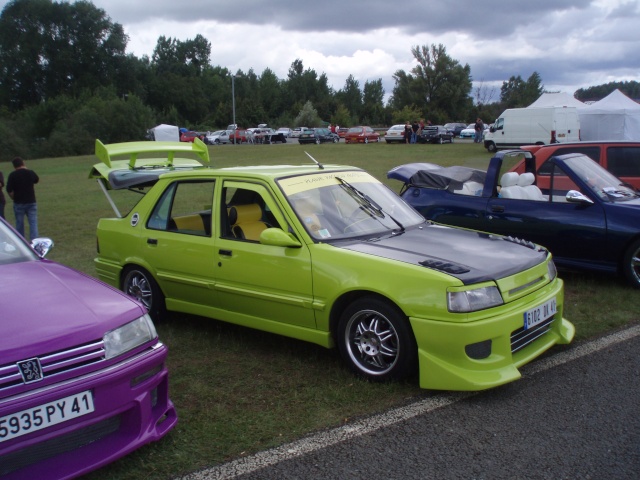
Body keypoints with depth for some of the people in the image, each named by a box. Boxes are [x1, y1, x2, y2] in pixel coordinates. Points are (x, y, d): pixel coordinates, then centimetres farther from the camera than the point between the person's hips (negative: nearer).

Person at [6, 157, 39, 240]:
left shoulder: (12, 175, -8)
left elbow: (9, 190, -10)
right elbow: (37, 180, 20)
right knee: (33, 223, 0)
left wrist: (14, 198, 7)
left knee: (19, 224, 11)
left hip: (18, 203, -1)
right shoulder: (31, 173, -2)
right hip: (31, 202, 1)